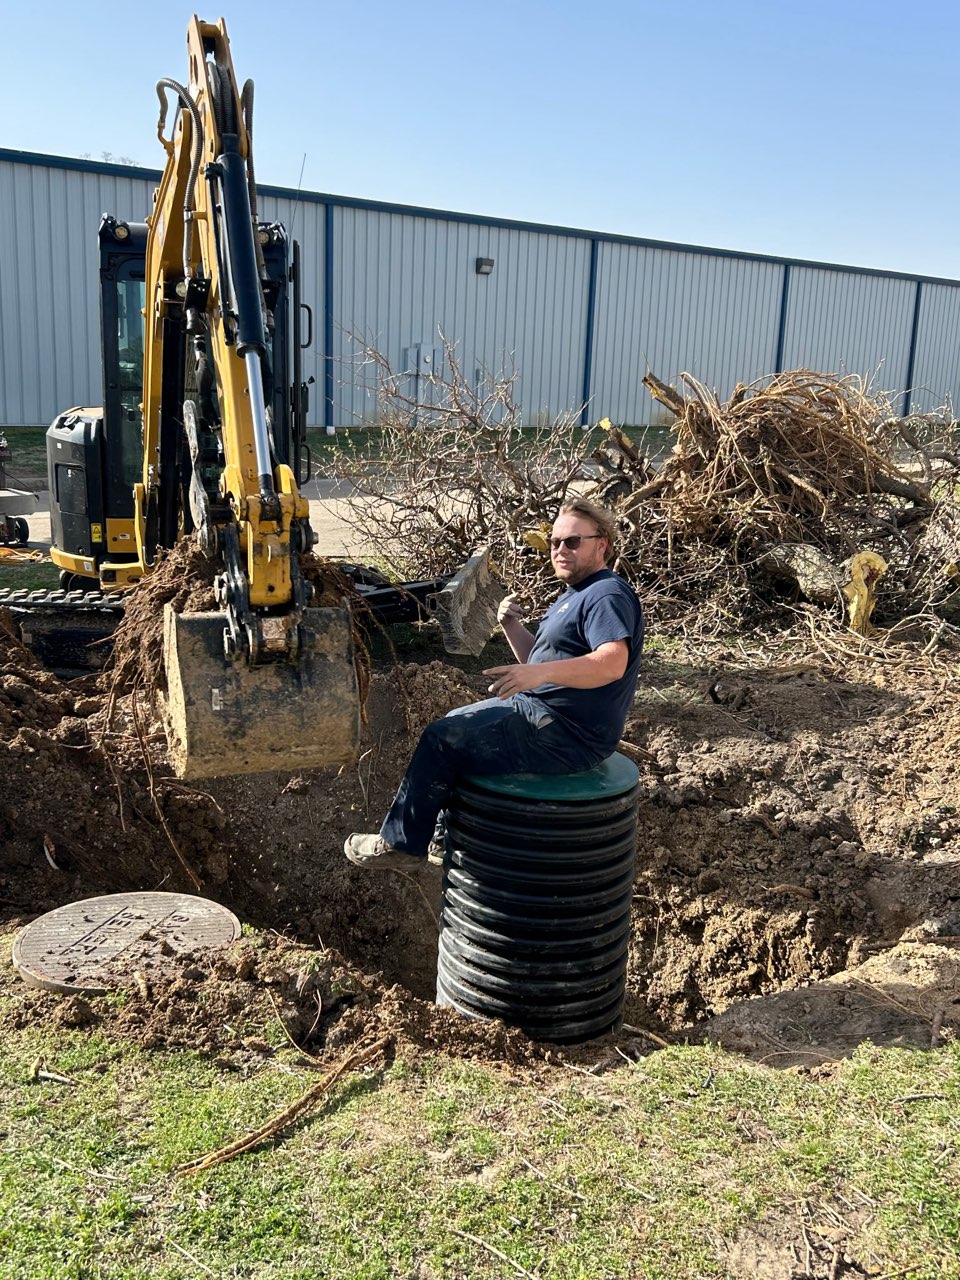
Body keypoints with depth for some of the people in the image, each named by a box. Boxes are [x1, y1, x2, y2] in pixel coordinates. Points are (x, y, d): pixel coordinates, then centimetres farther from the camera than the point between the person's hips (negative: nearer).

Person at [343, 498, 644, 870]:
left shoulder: (608, 595, -16)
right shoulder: (575, 595, 17)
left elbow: (614, 662, -33)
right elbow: (538, 659, 21)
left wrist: (540, 673, -44)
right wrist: (512, 626, 3)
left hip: (566, 736, -11)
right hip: (543, 712, 11)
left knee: (441, 739, -12)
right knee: (454, 724, 23)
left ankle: (400, 844, 3)